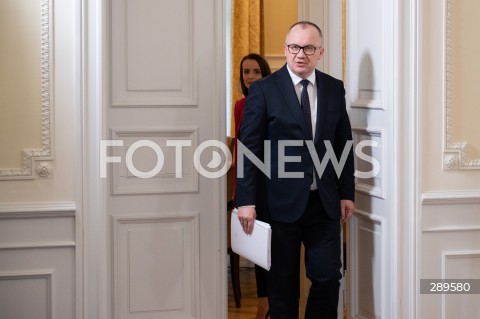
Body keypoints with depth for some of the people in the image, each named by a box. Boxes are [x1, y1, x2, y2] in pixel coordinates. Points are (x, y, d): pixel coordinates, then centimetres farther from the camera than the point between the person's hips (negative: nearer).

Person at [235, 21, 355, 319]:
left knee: (328, 277, 3)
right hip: (281, 202, -3)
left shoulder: (335, 88, 6)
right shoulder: (263, 90, -5)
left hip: (324, 202, 3)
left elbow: (344, 143, 11)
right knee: (283, 282, 7)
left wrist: (347, 193, 8)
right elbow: (249, 148, -7)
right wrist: (246, 200, -13)